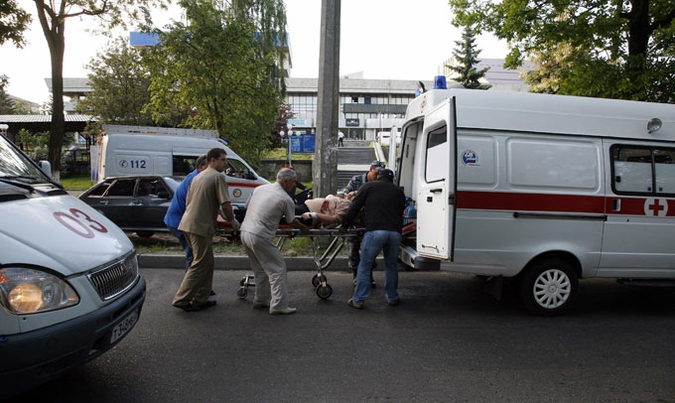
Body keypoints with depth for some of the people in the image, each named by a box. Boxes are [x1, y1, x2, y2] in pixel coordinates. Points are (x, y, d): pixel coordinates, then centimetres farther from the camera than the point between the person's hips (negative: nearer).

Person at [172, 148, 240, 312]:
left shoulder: (198, 177, 20)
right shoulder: (218, 177, -7)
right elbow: (225, 204, -14)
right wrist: (232, 221, 2)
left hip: (187, 223, 9)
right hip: (201, 226, -9)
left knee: (206, 262, 16)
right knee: (201, 264, -2)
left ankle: (200, 300, 21)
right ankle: (181, 299, 1)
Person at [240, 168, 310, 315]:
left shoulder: (259, 188, 10)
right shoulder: (286, 199, -8)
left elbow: (247, 206, 20)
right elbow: (292, 221, 5)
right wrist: (303, 227, 23)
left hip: (244, 232, 8)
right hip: (260, 237, -8)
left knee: (260, 269, 20)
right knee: (277, 269, 1)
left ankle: (260, 300, 28)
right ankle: (278, 305, 0)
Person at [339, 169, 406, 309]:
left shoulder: (368, 186, 13)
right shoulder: (399, 191, 24)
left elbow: (354, 208, 8)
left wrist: (345, 225, 15)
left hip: (375, 231, -4)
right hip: (395, 233, 4)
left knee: (364, 267, 6)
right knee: (391, 266, 20)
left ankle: (358, 300, 8)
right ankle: (392, 298, 28)